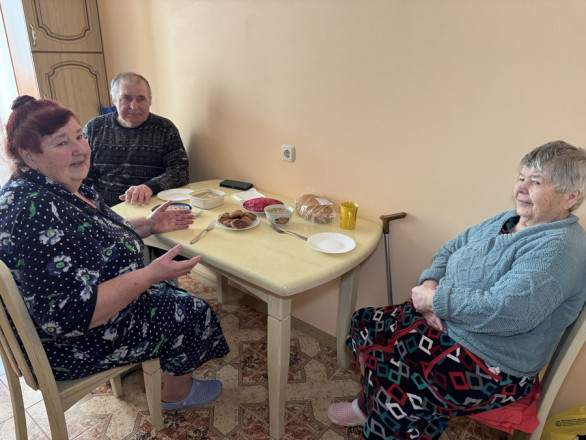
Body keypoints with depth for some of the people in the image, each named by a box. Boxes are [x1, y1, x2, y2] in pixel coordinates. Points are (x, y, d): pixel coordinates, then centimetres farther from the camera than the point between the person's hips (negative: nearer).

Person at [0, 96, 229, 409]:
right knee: (192, 313, 2)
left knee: (170, 289, 22)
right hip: (69, 347, -10)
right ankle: (177, 394, 29)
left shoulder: (60, 187, -2)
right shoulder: (36, 211, -34)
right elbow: (69, 316, -36)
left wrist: (147, 225, 2)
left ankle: (145, 360, 41)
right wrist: (150, 275, -33)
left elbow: (96, 237, 15)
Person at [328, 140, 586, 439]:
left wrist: (435, 299, -21)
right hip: (444, 322, 9)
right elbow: (449, 250, 12)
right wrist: (430, 283, -8)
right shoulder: (505, 221, 7)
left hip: (490, 367, -9)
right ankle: (369, 404, 26)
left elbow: (504, 312, -32)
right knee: (364, 322, 5)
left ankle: (370, 408, 11)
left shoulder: (558, 248, -21)